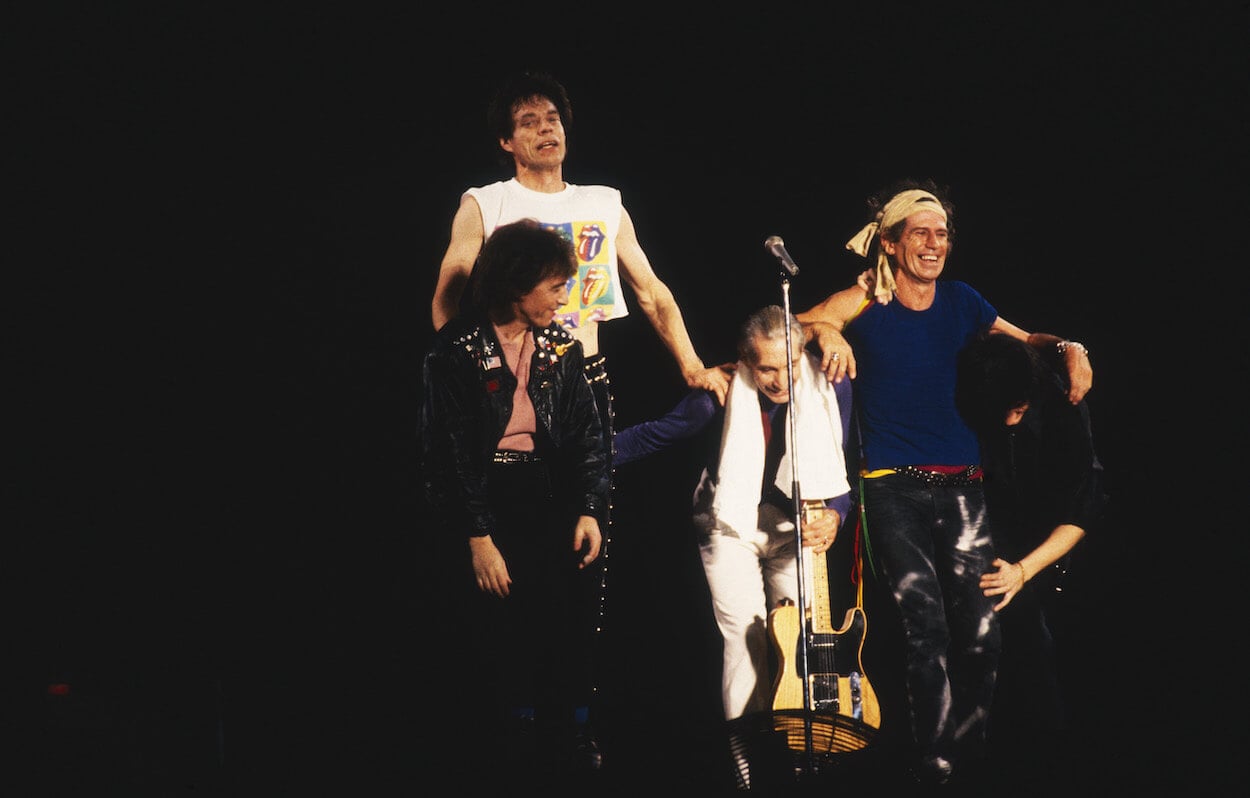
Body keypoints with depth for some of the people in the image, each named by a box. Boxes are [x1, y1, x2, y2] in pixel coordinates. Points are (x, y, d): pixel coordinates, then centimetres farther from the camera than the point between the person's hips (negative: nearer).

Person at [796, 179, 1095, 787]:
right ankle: (932, 768, -2)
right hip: (894, 489, -3)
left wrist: (1067, 348, 6)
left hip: (960, 486, 3)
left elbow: (1021, 340, 25)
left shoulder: (960, 301, 12)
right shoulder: (864, 303, 2)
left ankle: (966, 755, 11)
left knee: (981, 631, -8)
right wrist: (824, 331, -27)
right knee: (926, 627, -15)